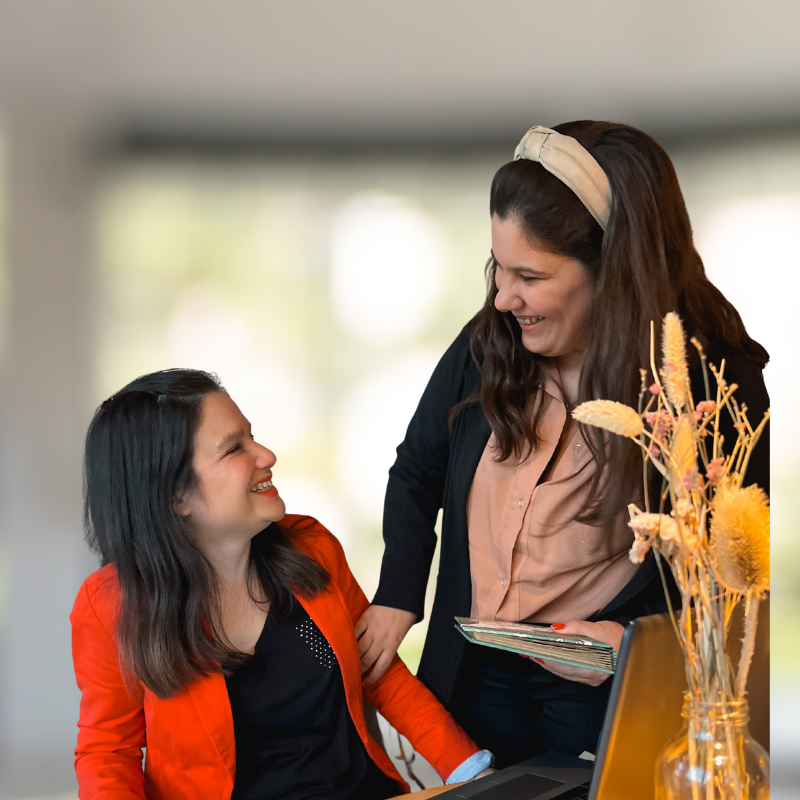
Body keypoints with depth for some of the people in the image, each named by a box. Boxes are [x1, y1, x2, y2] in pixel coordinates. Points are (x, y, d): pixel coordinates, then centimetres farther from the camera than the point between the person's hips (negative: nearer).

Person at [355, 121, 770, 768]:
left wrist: (633, 636, -22)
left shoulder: (717, 383, -17)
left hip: (608, 694, -4)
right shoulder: (488, 345, -5)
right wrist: (398, 596, -1)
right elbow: (417, 473, 10)